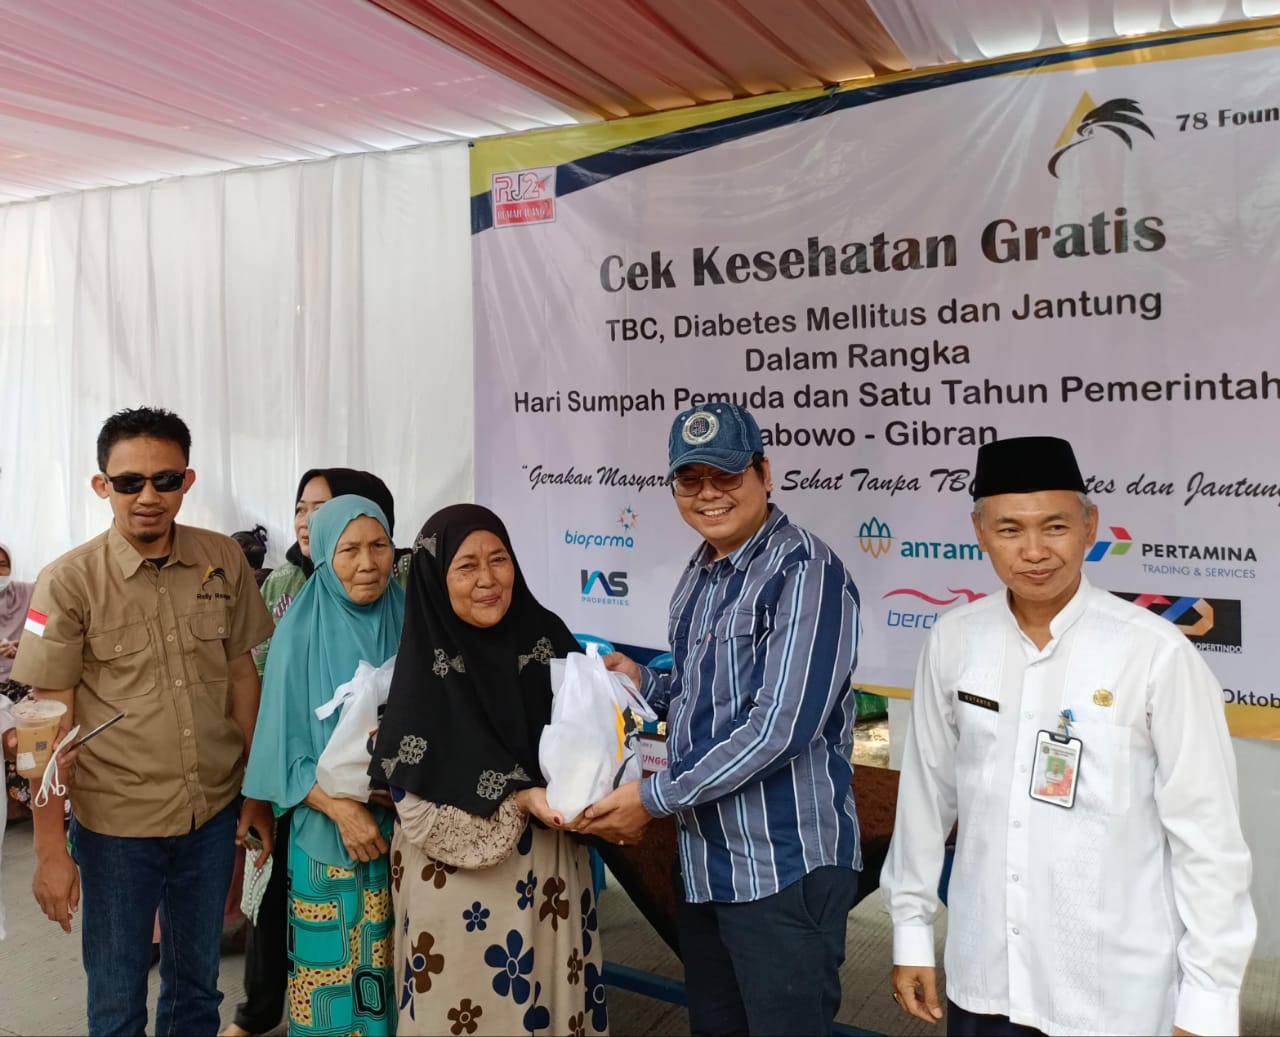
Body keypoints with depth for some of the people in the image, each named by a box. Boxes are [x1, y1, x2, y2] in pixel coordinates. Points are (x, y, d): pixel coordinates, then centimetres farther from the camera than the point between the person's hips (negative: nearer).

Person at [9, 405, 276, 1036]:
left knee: (197, 984, 20)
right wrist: (50, 848, -7)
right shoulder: (69, 581, -11)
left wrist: (259, 793, 5)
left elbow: (242, 677, 4)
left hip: (214, 813, 3)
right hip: (116, 823, -2)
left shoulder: (223, 562, -4)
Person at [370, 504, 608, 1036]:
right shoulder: (422, 666, -12)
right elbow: (414, 789, -14)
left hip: (549, 861, 4)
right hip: (456, 872, -3)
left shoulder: (546, 633, -2)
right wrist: (520, 800, -22)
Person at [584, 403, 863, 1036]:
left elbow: (780, 726, -24)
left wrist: (653, 798, -17)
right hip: (705, 863, 8)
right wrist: (647, 684, 4)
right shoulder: (698, 578, 10)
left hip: (784, 868, -8)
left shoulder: (805, 572, -17)